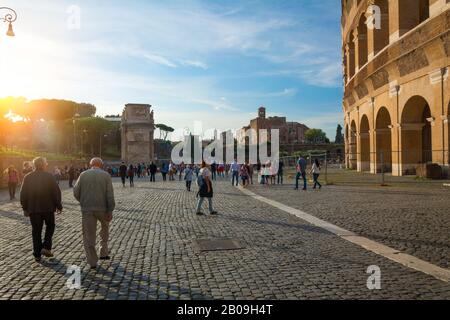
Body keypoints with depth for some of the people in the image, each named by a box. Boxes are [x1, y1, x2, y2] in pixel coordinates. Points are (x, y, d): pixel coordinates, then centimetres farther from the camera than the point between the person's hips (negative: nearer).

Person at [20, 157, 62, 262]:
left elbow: (23, 194, 4)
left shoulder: (27, 177, 1)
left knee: (36, 231, 10)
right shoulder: (49, 176, -9)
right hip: (48, 208, -3)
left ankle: (37, 255, 14)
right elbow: (56, 192, -9)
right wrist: (59, 206, 1)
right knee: (50, 226, 18)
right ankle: (46, 247, 3)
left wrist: (25, 208, 13)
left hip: (33, 209, 3)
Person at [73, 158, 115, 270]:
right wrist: (110, 211, -6)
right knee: (105, 227, 27)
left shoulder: (83, 175, 2)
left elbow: (76, 192, 1)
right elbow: (110, 195, -9)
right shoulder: (106, 175, -2)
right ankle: (104, 253, 26)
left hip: (87, 209, 0)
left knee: (88, 235, 8)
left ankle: (92, 262, 10)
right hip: (102, 208, 0)